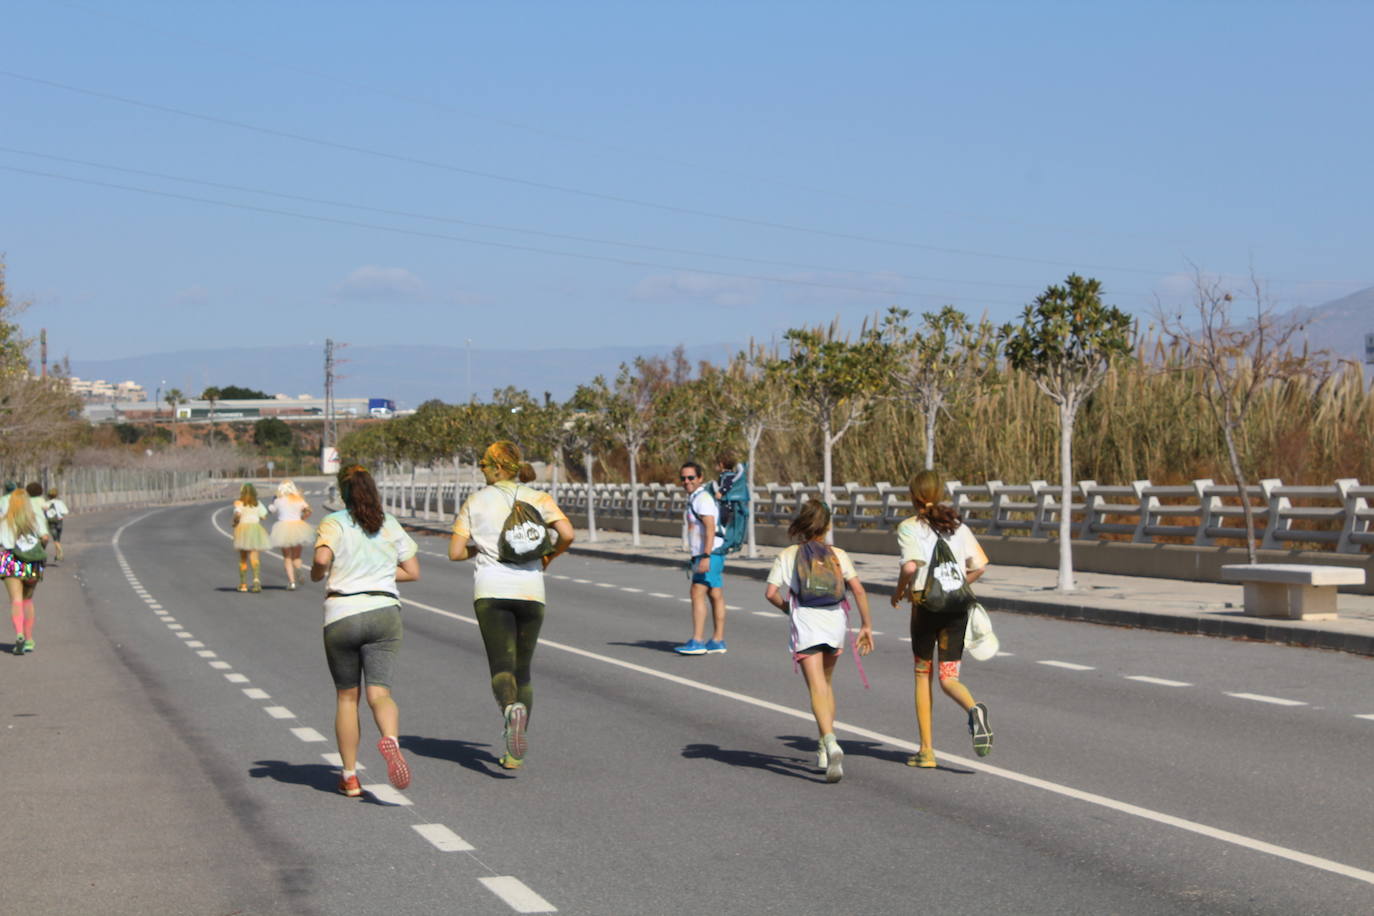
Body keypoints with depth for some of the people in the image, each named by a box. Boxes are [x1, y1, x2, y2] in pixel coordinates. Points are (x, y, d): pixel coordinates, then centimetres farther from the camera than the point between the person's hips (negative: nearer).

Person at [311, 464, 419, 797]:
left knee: (347, 697, 11)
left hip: (342, 614, -2)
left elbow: (322, 558, -20)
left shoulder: (334, 523, -2)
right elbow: (413, 572, 11)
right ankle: (391, 740, -37)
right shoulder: (391, 525, 10)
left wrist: (316, 574, 1)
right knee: (379, 692, -4)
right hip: (385, 612, 2)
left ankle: (350, 776, 13)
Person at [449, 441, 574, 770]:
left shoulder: (475, 502, 6)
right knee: (523, 669, 13)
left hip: (491, 593, -2)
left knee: (502, 666, -6)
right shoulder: (538, 499, 6)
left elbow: (455, 552, 5)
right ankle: (515, 753, 11)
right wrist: (549, 556, 10)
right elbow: (567, 534, -8)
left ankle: (511, 707, -41)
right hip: (530, 591, 2)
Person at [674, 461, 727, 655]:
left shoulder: (702, 498, -13)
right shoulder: (694, 498, 18)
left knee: (697, 594, -14)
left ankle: (697, 642, -17)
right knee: (715, 596, 9)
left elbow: (710, 528, -22)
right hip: (703, 555, 10)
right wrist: (697, 558, 26)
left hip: (710, 553, -10)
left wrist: (705, 557, -27)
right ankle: (718, 641, 10)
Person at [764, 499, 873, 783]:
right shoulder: (838, 555, 9)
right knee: (826, 682, 21)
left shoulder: (786, 556, 5)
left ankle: (831, 744, -29)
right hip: (835, 621, 3)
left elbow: (771, 592, -4)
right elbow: (858, 589, -2)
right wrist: (866, 625, 3)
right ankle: (825, 749, 24)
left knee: (817, 687, -7)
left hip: (805, 621, -3)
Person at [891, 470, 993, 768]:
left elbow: (911, 565, -19)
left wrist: (899, 592, -2)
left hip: (924, 606, -3)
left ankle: (927, 750, 12)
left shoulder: (909, 528, -3)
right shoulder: (957, 526, 10)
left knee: (923, 675, 12)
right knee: (949, 678, 5)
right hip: (957, 607, 3)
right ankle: (974, 709, -29)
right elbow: (980, 565, 2)